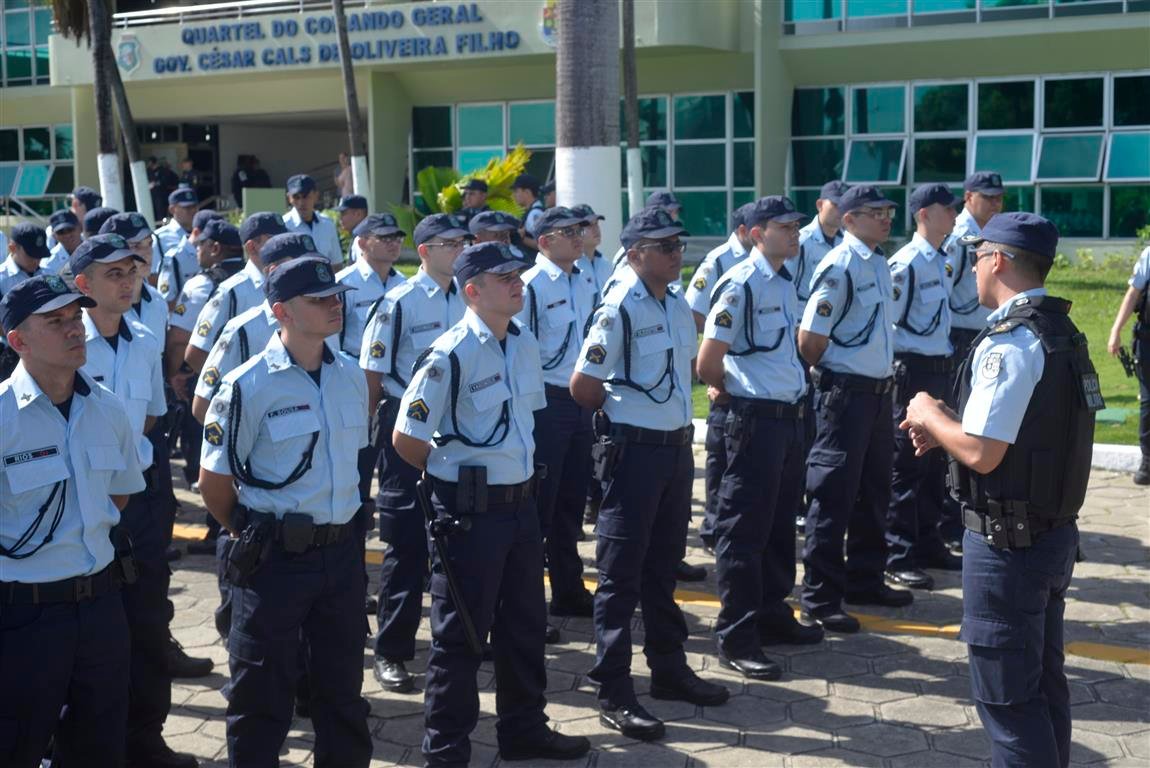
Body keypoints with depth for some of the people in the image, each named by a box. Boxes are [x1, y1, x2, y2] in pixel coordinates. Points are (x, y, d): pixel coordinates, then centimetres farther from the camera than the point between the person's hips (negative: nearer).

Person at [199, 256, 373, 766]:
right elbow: (214, 483, -7)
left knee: (343, 686, 18)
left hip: (342, 551, 5)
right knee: (262, 695, 8)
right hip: (275, 559, -5)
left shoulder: (350, 377, 4)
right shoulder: (248, 387, -14)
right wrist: (253, 537, 3)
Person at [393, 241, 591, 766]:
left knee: (524, 625, 18)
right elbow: (405, 438, -15)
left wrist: (519, 476, 15)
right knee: (460, 635, 4)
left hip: (520, 502, 7)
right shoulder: (450, 355, -18)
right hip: (469, 510, -7)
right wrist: (455, 475, 0)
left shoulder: (525, 343, 5)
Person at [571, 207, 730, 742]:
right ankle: (614, 693, 6)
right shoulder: (618, 309, -14)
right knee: (621, 573, 0)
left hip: (677, 447, 7)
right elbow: (582, 386, -13)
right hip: (633, 451, -7)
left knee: (664, 566, 18)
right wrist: (624, 414, 2)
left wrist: (676, 421, 11)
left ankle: (669, 669, 31)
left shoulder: (678, 307, 10)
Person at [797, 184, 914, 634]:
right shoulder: (839, 267, -16)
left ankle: (865, 581, 33)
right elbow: (809, 339, -16)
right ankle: (819, 600, 5)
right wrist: (828, 378, -3)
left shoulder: (879, 263, 12)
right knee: (833, 495, -3)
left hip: (878, 390, 9)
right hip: (845, 392, -9)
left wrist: (884, 377, 15)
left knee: (873, 491, 18)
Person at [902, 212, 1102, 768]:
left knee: (1007, 696, 2)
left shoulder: (1008, 343, -21)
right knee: (1043, 683, 21)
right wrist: (947, 428, 8)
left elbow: (981, 453, -25)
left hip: (1006, 544, -9)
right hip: (1055, 534, 9)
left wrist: (930, 416, -8)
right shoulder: (1062, 333, 9)